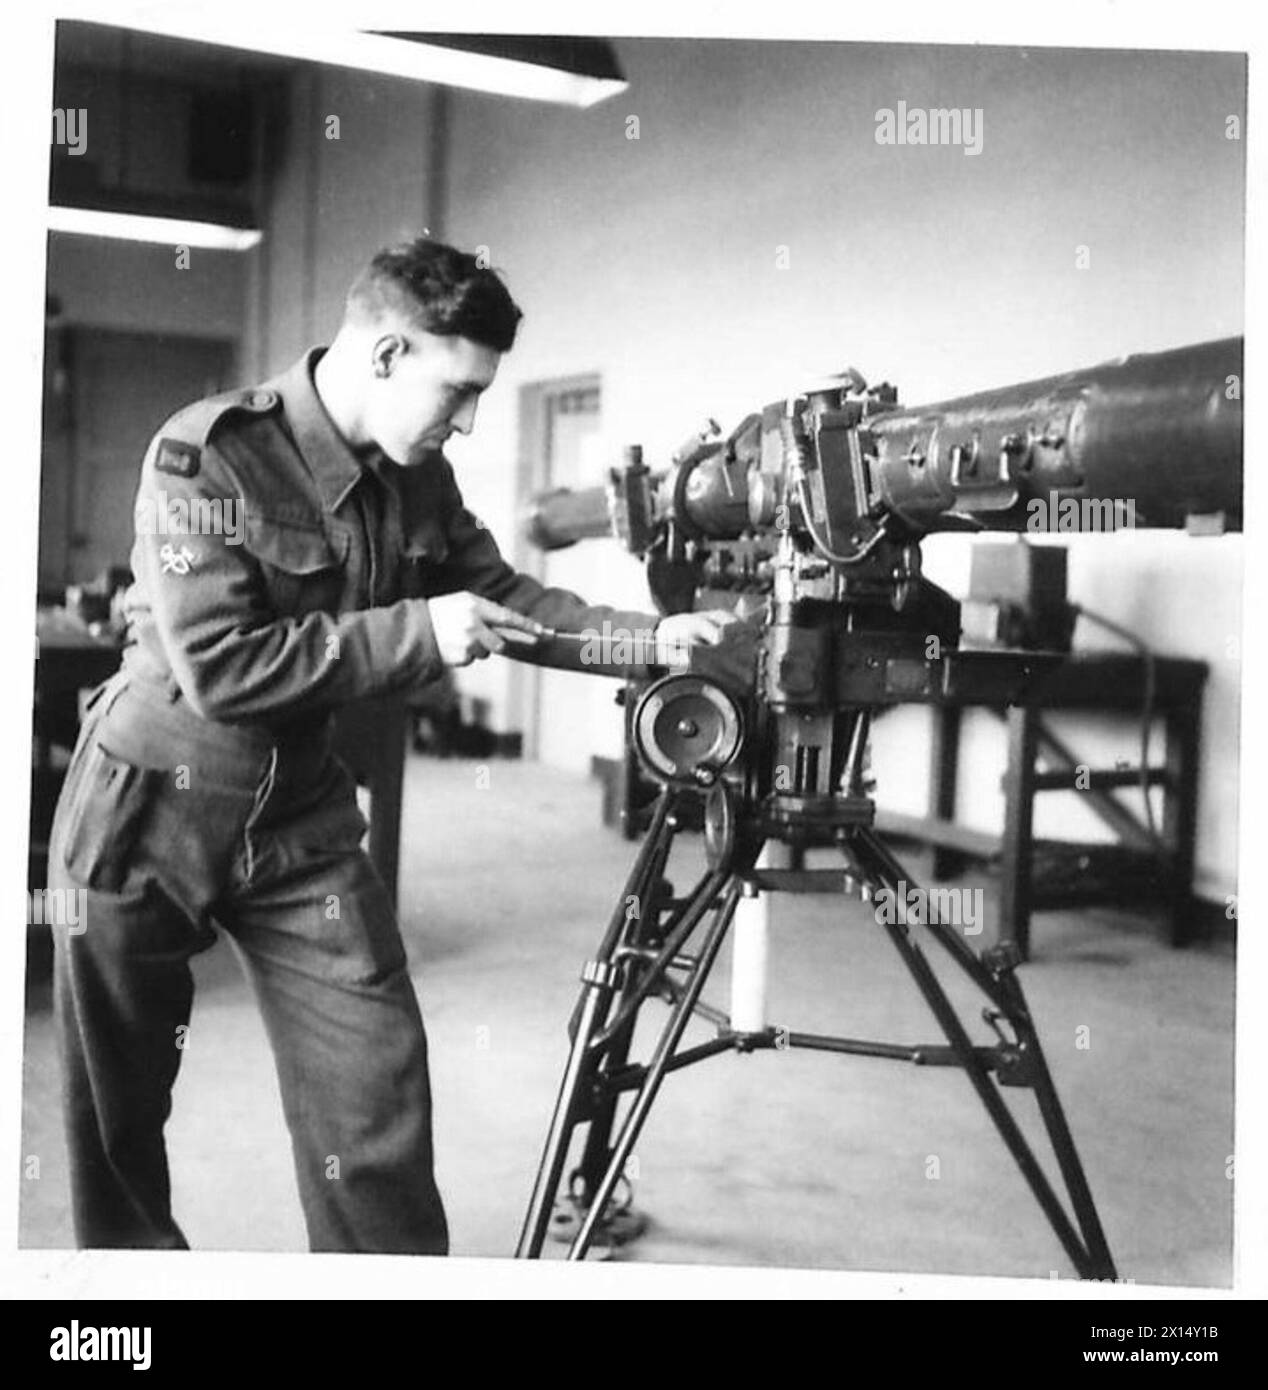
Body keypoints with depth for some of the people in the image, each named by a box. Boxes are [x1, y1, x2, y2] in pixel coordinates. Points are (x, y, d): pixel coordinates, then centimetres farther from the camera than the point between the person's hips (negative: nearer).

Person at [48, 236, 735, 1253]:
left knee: (377, 1087, -1)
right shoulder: (208, 455, -20)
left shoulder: (421, 481, -2)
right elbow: (217, 665, -26)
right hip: (148, 816, -4)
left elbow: (501, 595, 9)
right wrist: (416, 632, -26)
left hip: (301, 820, 4)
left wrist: (652, 634, -4)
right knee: (116, 1110, 11)